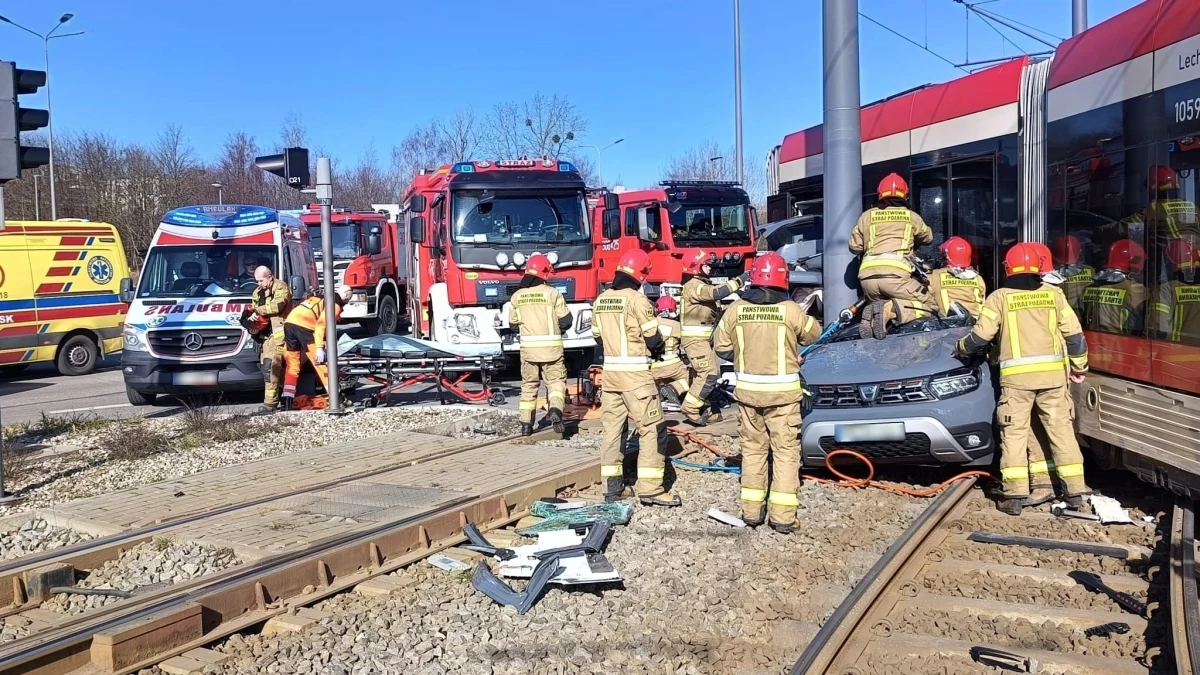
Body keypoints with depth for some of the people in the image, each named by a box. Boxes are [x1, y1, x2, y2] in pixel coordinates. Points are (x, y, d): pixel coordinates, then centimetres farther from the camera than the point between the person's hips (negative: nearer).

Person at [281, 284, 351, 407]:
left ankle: (287, 402, 9)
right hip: (304, 327, -7)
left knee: (292, 366, 14)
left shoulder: (320, 299, 28)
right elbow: (321, 325, -11)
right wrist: (319, 348, -18)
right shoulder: (335, 305, 5)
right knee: (322, 364, 1)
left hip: (289, 323, 7)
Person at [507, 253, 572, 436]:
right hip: (551, 346, -3)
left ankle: (526, 424, 16)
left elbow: (513, 322, 11)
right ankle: (555, 409, -18)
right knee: (556, 381, 8)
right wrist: (559, 329, 16)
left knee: (529, 384, 15)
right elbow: (566, 320, -5)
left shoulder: (517, 296, 2)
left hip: (528, 346, 3)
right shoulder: (552, 293, -8)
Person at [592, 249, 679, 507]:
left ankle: (612, 486, 16)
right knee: (652, 429, -2)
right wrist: (659, 350, 10)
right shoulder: (637, 299, -13)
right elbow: (653, 339, -11)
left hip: (610, 371, 7)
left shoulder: (601, 301, 9)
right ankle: (650, 489, -5)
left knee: (612, 428, 11)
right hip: (635, 373, -7)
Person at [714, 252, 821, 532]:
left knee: (753, 449, 15)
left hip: (747, 391, 3)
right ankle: (782, 516, 4)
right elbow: (813, 334, 5)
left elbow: (721, 347, 4)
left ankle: (751, 510, 19)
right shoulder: (790, 310, -12)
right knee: (785, 451, 6)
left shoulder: (736, 309, -5)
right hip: (783, 392, -3)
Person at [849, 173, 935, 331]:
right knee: (929, 306, 7)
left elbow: (854, 247, 22)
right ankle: (891, 310, -20)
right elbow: (928, 238, 34)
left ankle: (872, 316, -11)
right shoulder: (911, 216, 17)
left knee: (878, 306, 26)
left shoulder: (867, 216, 19)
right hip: (895, 273, -3)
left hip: (867, 275, 3)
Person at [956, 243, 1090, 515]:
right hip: (1053, 373, 3)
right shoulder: (1053, 295, 8)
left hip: (1016, 375, -3)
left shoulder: (999, 297, 1)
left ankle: (1015, 496, -2)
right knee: (1061, 429, 9)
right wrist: (1079, 366, 22)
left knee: (1014, 433, 1)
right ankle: (1075, 491, 14)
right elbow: (1074, 334, 9)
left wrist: (960, 348, 17)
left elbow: (981, 337, -2)